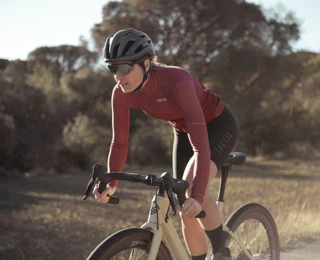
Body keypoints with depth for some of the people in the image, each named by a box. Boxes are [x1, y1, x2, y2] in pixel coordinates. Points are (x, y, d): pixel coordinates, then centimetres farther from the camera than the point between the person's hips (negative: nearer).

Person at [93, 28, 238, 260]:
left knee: (190, 187, -30)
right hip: (183, 131, 6)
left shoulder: (176, 81, -39)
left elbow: (200, 144, -43)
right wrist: (111, 184, -28)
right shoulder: (121, 93, -20)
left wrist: (198, 195, -51)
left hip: (218, 126, -6)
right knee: (186, 213, 2)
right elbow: (119, 143, -13)